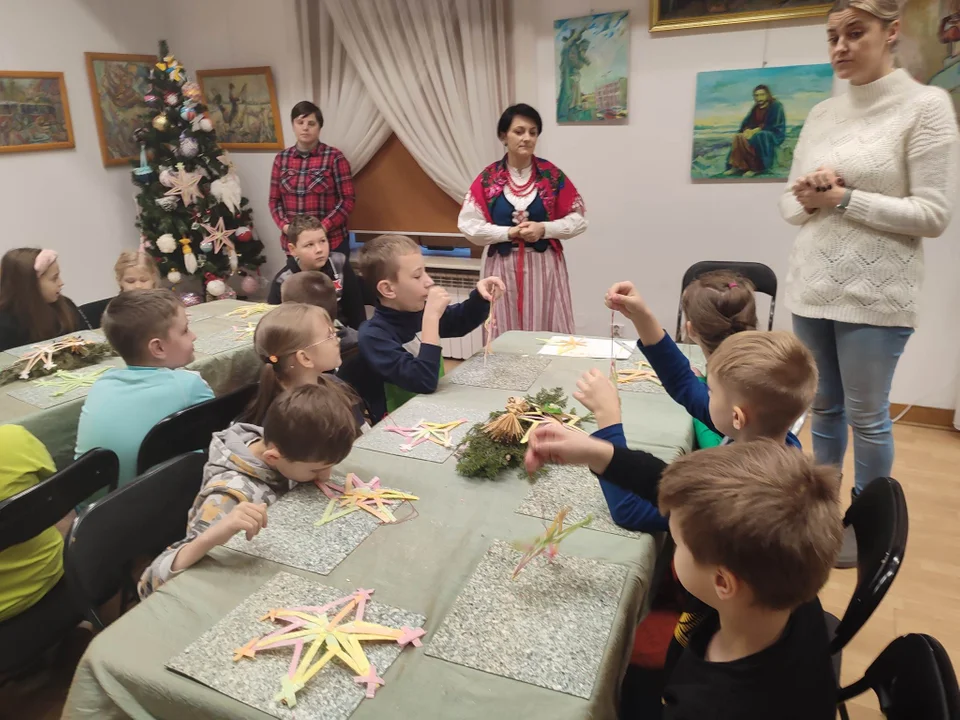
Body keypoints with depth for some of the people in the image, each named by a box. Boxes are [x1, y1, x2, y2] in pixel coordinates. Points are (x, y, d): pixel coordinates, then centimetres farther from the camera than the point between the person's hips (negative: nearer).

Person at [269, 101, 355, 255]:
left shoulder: (334, 157, -3)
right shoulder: (281, 159, 8)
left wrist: (323, 227, -16)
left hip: (331, 242, -3)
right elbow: (274, 200, 11)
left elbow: (348, 200, -5)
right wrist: (284, 226, -7)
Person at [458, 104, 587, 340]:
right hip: (503, 267, 0)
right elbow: (469, 225, -3)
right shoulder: (488, 178, 0)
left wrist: (544, 229, -13)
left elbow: (578, 219, 2)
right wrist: (509, 232, -13)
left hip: (544, 265, 0)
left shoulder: (552, 175, 0)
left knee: (548, 336, 3)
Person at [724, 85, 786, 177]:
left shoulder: (776, 105, -7)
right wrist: (747, 130, -16)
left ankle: (755, 168, -29)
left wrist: (756, 130, -23)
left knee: (757, 138, -36)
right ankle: (736, 166, -25)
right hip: (757, 132, 6)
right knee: (738, 137, -19)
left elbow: (772, 125, -16)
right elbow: (747, 122, 6)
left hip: (774, 134, -6)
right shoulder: (756, 108, 13)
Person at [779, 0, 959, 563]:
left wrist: (842, 199, -15)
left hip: (876, 295, -5)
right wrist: (807, 200, -10)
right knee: (824, 407, 16)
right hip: (812, 287, 5)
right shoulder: (821, 115, 10)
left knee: (866, 415, 6)